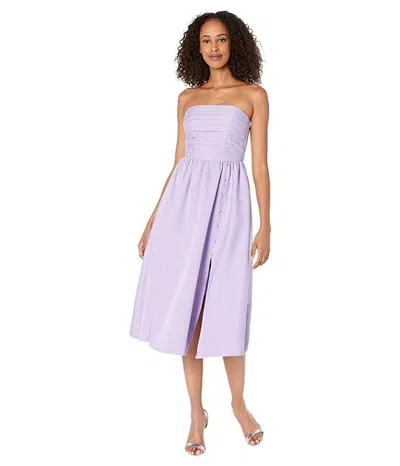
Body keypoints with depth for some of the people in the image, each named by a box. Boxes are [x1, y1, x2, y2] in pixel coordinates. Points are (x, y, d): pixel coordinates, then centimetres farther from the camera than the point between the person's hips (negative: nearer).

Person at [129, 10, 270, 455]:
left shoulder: (254, 95, 6)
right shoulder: (187, 98, 14)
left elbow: (260, 164, 1)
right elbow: (178, 162, 14)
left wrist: (265, 225, -5)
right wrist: (153, 219, 10)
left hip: (228, 201, -3)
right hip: (184, 200, 3)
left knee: (226, 308, -1)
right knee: (186, 306, 2)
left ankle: (238, 403, 23)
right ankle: (196, 411, 17)